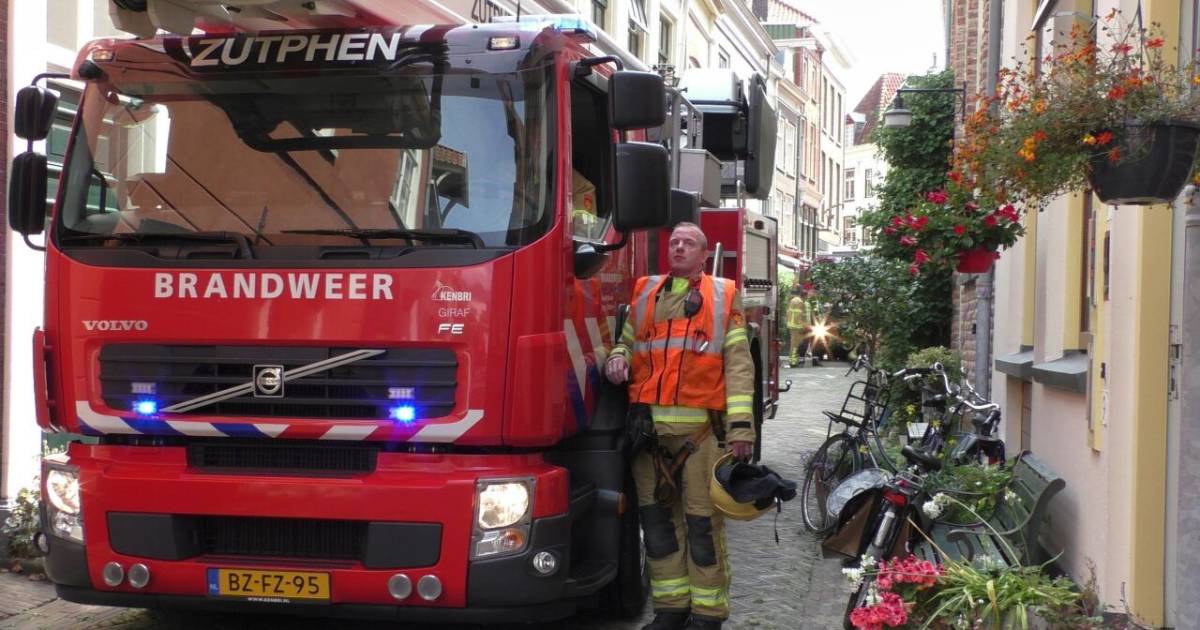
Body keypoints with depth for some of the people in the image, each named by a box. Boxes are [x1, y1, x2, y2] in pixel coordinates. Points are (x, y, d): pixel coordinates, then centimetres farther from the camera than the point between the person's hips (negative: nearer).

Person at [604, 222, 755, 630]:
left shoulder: (722, 297, 8)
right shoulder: (645, 293, 18)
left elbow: (738, 365, 1)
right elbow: (626, 341, 26)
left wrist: (741, 425, -9)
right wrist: (617, 359, 0)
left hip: (700, 427, -3)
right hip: (648, 425, 4)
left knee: (702, 521, -2)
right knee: (657, 517, 7)